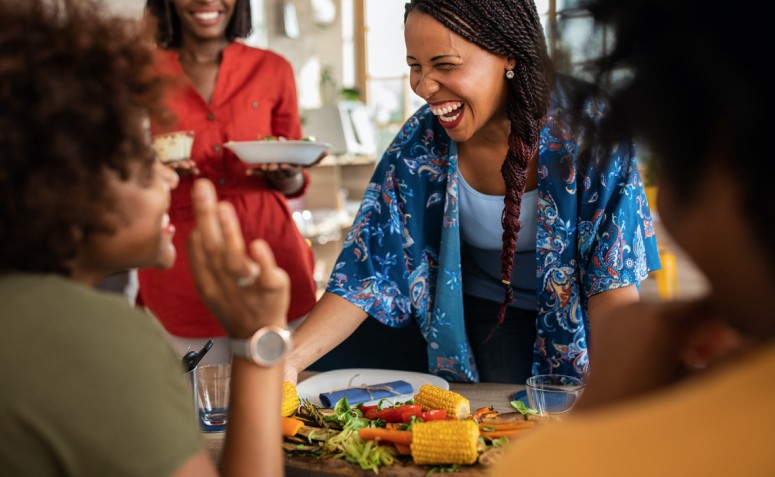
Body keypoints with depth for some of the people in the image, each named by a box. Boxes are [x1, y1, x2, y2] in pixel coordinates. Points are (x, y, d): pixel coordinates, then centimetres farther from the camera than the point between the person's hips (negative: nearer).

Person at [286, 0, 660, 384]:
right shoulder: (420, 143, -12)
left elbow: (614, 279, -22)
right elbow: (367, 268, -12)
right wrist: (287, 360, -26)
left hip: (583, 322, -3)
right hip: (487, 319, 3)